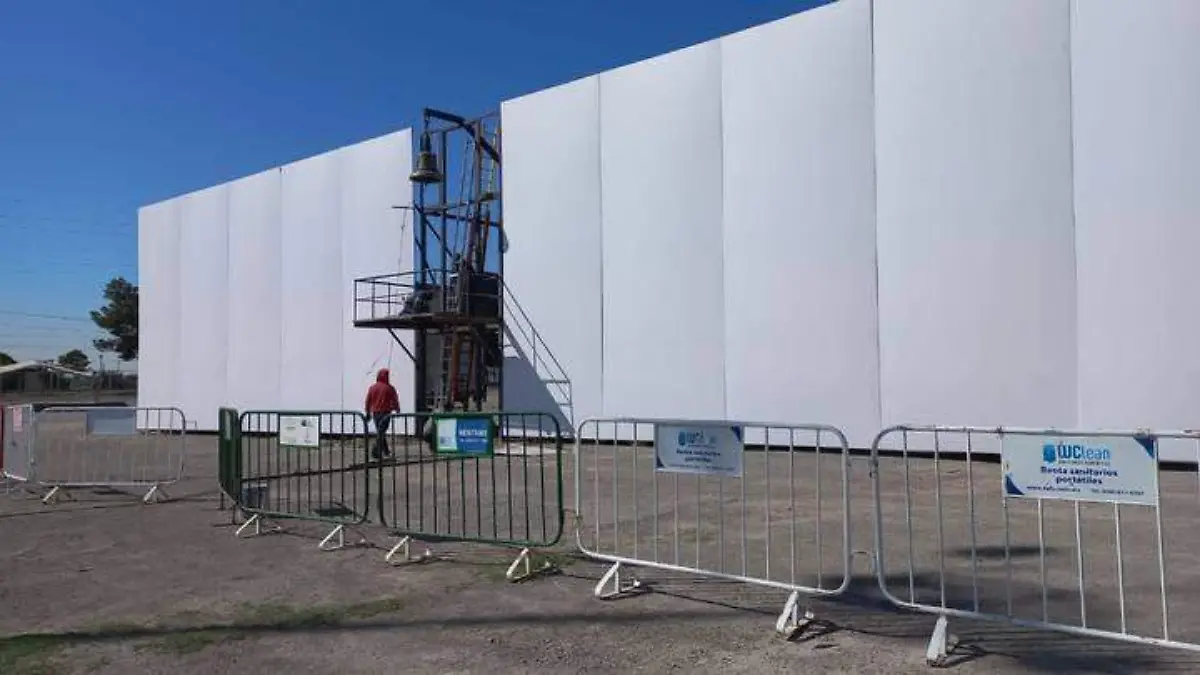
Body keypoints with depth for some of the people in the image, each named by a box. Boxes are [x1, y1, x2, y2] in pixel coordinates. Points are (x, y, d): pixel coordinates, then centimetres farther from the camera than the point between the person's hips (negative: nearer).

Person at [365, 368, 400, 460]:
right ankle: (376, 452, -13)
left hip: (375, 413, 4)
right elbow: (395, 401, -2)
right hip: (385, 413, -4)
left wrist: (368, 412, 16)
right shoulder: (390, 388, -8)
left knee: (380, 432, 18)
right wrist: (397, 410, 14)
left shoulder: (372, 388, 2)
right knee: (381, 433, -4)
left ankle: (386, 451, 28)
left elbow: (368, 401, 5)